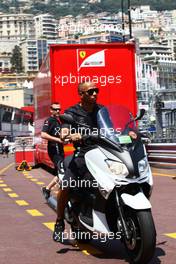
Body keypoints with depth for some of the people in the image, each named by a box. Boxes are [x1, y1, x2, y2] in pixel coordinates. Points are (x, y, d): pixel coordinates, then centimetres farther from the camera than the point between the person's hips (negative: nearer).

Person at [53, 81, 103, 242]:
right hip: (82, 154, -3)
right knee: (65, 186, -21)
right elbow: (64, 132, -8)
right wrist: (69, 136, -32)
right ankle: (59, 223, -2)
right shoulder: (72, 112, 7)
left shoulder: (102, 110, 19)